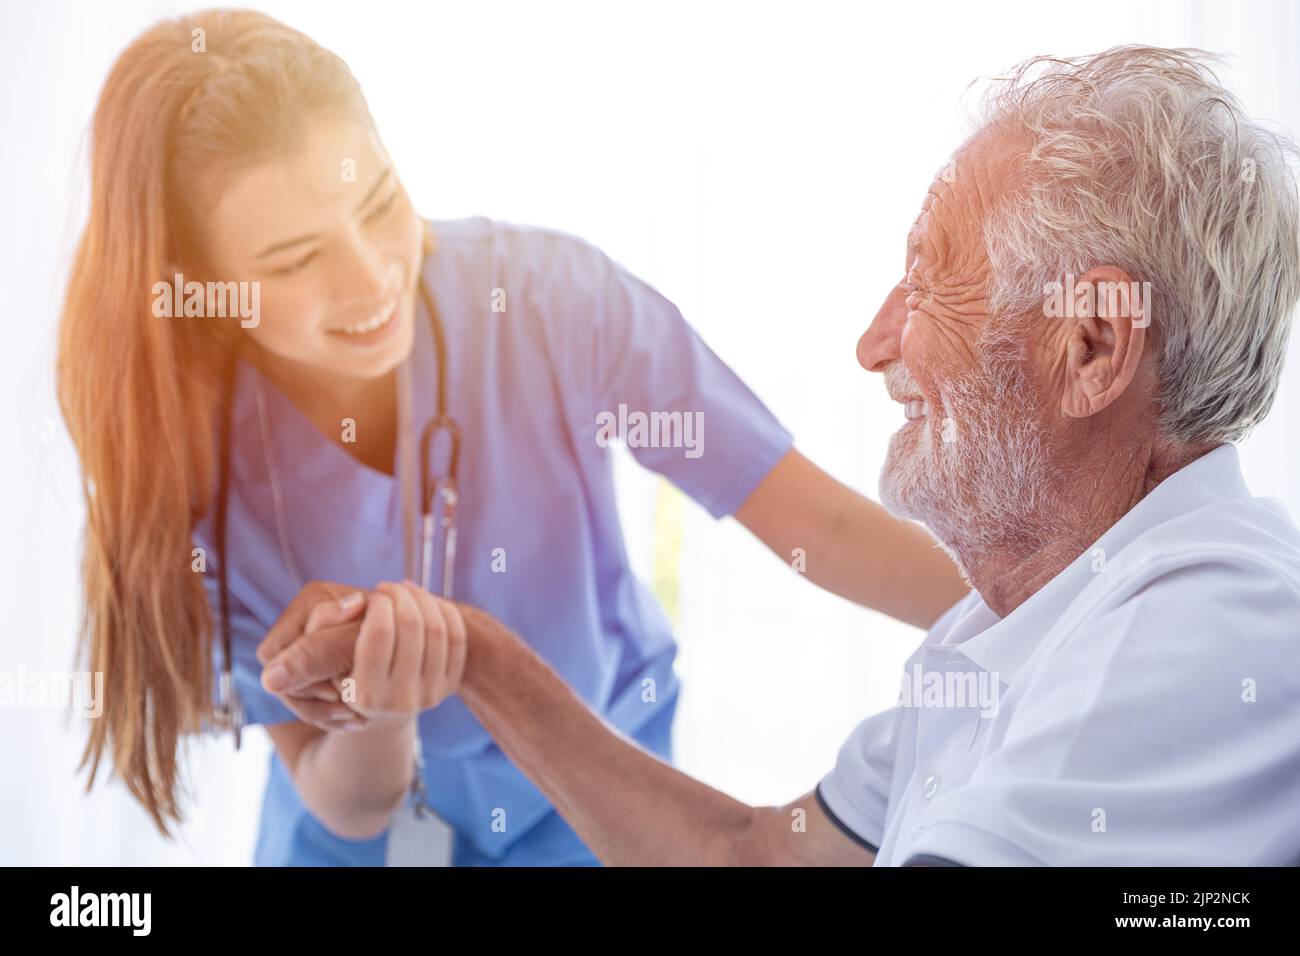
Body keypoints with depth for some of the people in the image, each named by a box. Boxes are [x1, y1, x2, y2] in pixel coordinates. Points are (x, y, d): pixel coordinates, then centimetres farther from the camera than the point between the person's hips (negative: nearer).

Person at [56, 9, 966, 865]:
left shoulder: (552, 295, -29)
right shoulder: (184, 452, -24)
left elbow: (819, 525, -24)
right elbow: (348, 804, -19)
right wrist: (372, 722, -40)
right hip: (360, 800, 0)